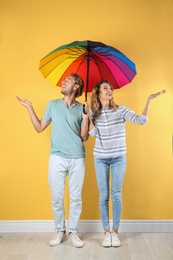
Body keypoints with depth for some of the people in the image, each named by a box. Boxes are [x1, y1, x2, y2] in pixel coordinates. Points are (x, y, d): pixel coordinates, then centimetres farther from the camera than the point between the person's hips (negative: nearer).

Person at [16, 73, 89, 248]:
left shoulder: (82, 109, 3)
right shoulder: (53, 105, 7)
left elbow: (84, 137, 1)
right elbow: (39, 128, 8)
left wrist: (86, 118, -11)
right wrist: (29, 108, 5)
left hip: (77, 159, 0)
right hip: (57, 158, 1)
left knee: (75, 197, 6)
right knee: (57, 197, 6)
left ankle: (73, 232, 20)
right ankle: (60, 230, 23)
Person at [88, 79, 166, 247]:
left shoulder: (121, 110, -3)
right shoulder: (94, 112, 1)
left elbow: (141, 121, -16)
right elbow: (93, 133, -11)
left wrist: (149, 100, -21)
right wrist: (87, 115, -15)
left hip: (118, 158, -1)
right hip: (100, 158, 1)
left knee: (116, 195, 1)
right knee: (104, 195, 4)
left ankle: (115, 232, 15)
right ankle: (106, 232, 16)